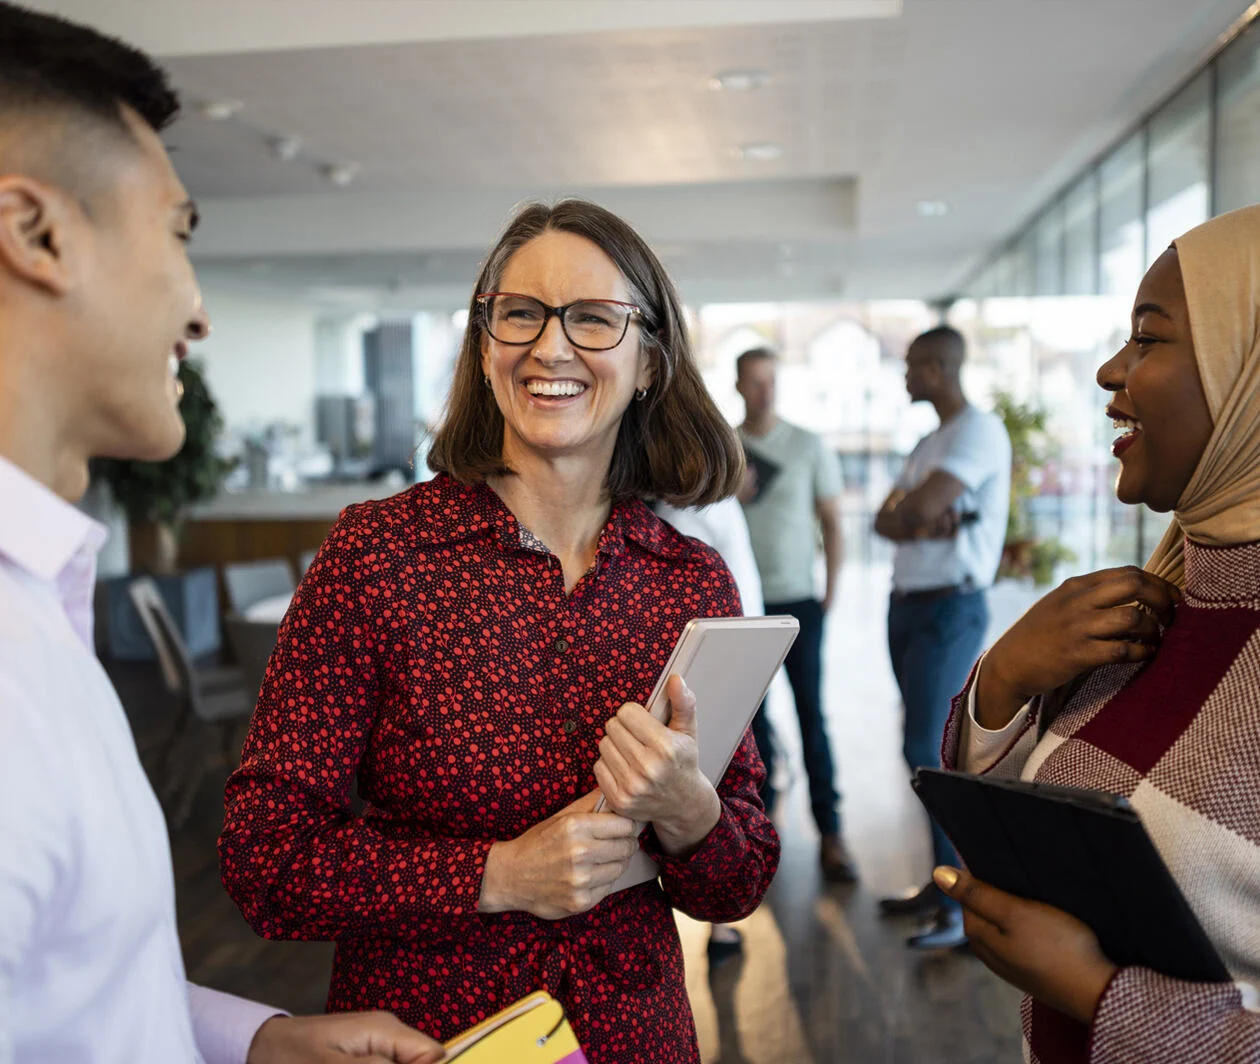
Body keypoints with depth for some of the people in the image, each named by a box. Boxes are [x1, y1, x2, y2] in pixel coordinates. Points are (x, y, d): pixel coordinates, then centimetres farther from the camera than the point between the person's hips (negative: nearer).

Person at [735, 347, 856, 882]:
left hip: (797, 601, -2)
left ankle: (830, 833, 1)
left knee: (812, 715, -4)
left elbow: (831, 523, 4)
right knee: (751, 716, 7)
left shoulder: (808, 446, 3)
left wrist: (831, 592, -4)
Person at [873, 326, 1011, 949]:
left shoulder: (981, 431, -12)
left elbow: (920, 507, -24)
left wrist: (905, 511, -2)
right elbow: (886, 522, 6)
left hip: (950, 609, -9)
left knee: (927, 751, -12)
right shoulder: (929, 444, 17)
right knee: (929, 750, 11)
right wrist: (928, 525, -14)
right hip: (906, 605, 9)